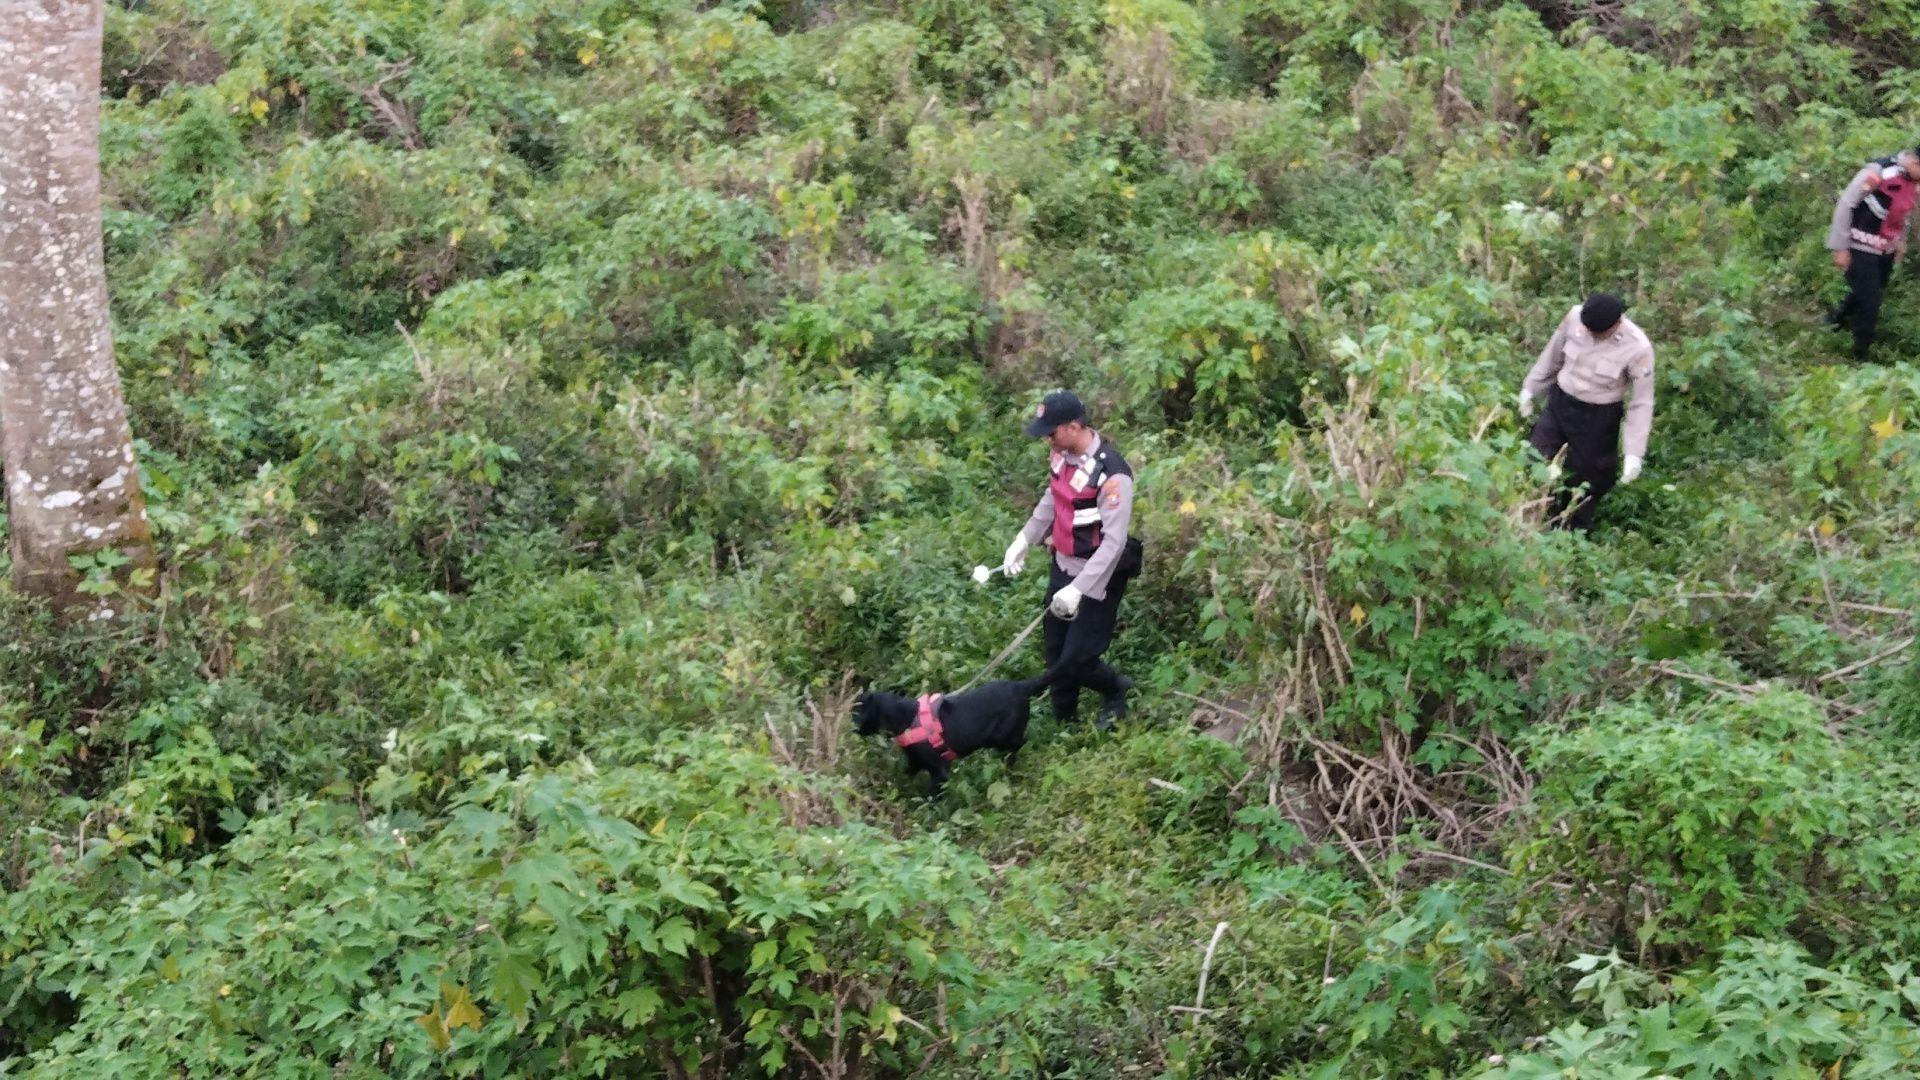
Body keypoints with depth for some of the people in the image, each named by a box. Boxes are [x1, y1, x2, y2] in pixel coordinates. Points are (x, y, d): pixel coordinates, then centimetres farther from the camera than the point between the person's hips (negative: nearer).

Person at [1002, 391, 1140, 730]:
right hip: (1063, 566, 7)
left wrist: (1078, 590, -31)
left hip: (1098, 578, -7)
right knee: (1055, 655, 15)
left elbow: (1114, 543, -28)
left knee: (1076, 660, -4)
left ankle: (1116, 690, 27)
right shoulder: (1063, 455, -4)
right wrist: (1023, 540, 12)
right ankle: (1064, 722, 33)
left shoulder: (1112, 473, -28)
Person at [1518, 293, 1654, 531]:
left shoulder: (1638, 348, -25)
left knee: (1584, 483, 10)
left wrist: (1634, 452, -18)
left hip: (1598, 418, -3)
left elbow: (1642, 402, -17)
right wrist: (1531, 388, 14)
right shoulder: (1575, 316, -16)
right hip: (1559, 403, 4)